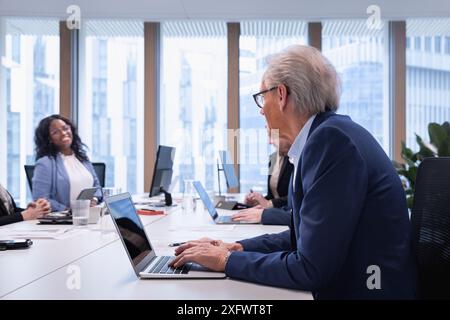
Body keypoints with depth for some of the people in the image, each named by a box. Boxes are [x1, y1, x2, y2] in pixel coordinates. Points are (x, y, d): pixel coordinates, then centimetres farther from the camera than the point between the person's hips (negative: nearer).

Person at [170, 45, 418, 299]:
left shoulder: (330, 140, -21)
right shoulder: (326, 133, 6)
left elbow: (311, 269, -22)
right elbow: (306, 235, 10)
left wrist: (228, 260, -11)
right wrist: (238, 248, 1)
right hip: (341, 284, 7)